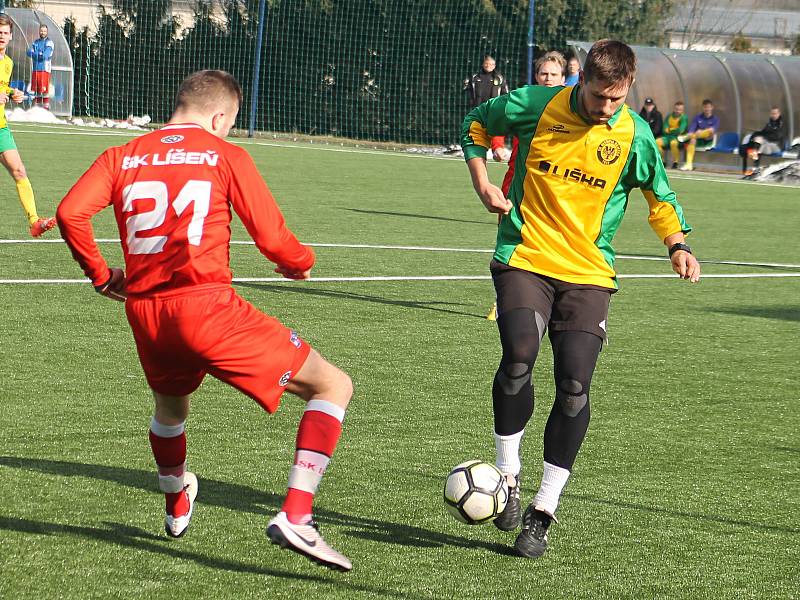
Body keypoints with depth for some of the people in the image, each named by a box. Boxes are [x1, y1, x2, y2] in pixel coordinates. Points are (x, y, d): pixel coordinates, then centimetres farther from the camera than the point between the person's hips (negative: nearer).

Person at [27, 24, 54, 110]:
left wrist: (35, 54, -2)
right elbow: (29, 52, 5)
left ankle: (46, 108, -9)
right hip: (35, 69, 5)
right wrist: (40, 54, -9)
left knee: (44, 89, -10)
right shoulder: (36, 42, 17)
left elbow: (46, 55, -11)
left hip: (45, 69, -5)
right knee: (35, 89, 5)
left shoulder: (49, 42, 1)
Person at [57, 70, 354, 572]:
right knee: (333, 386, 2)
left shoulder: (122, 158, 13)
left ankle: (176, 507, 60)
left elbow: (71, 213, -1)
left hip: (143, 312, 6)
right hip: (206, 305, -6)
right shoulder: (225, 156, 4)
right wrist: (302, 263, 21)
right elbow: (272, 238, -1)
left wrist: (100, 274, 14)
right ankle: (295, 516, -12)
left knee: (170, 404, 38)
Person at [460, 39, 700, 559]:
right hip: (525, 258, -1)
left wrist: (677, 244, -1)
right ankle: (507, 475, -1)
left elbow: (659, 196, 14)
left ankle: (543, 513, 3)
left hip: (589, 273, 1)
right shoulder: (535, 106, -5)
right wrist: (483, 184, 2)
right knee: (519, 357, -24)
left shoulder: (635, 135, -2)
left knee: (574, 385, -10)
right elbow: (476, 124, 13)